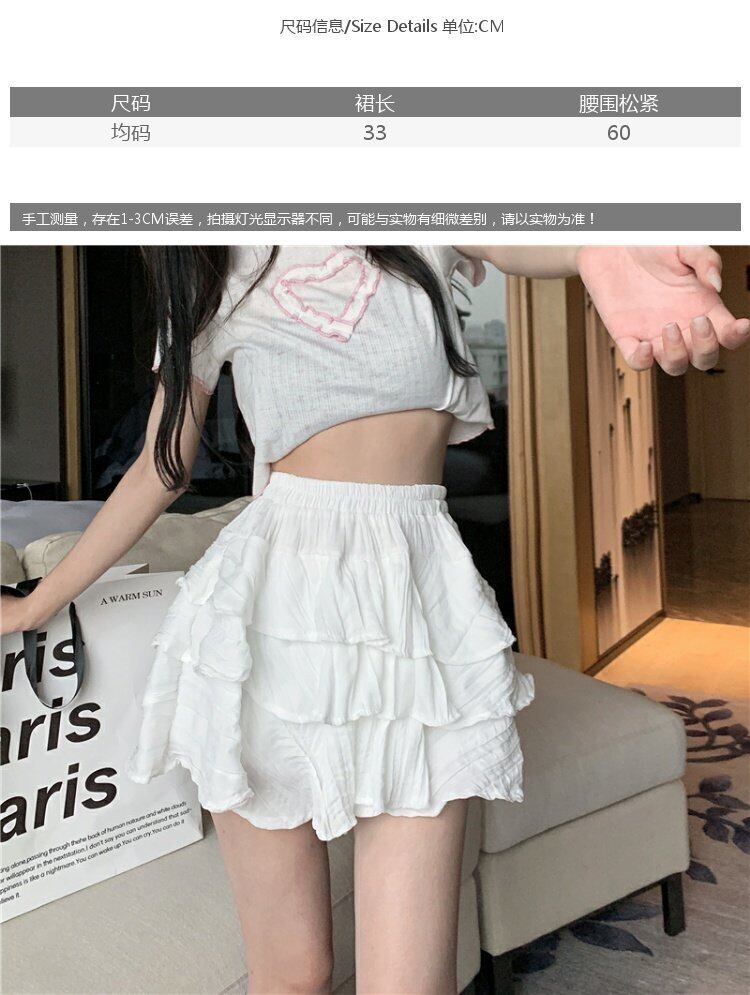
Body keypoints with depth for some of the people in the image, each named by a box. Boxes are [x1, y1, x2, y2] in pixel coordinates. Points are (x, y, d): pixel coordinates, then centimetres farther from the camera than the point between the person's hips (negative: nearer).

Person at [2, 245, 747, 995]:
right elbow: (160, 470, 15)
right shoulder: (216, 278, 12)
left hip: (422, 592, 0)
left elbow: (519, 244, -10)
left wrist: (610, 255, -35)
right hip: (274, 594, 1)